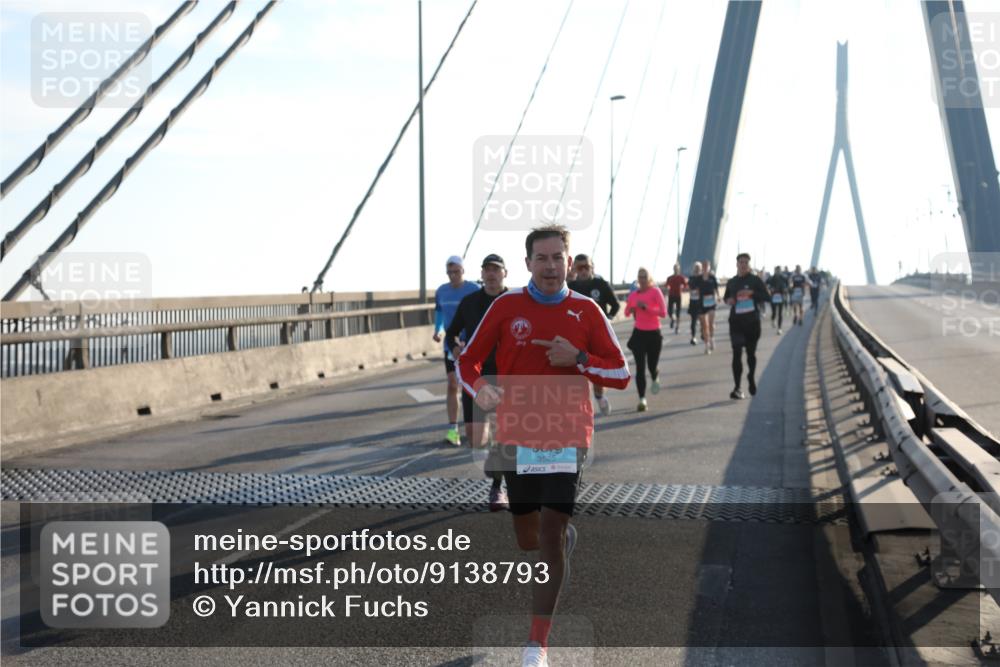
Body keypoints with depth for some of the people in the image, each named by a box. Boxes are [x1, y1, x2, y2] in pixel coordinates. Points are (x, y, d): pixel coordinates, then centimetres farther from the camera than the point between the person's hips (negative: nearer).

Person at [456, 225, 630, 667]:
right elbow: (467, 361, 5)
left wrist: (578, 359, -12)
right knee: (528, 540, 10)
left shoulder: (586, 311, 2)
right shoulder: (506, 306, 2)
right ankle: (567, 537, 49)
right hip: (517, 435, 2)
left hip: (567, 436, -1)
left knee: (550, 534, -12)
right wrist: (479, 389, -17)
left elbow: (621, 375, 4)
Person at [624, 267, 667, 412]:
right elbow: (626, 313, 17)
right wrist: (631, 310, -6)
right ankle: (642, 400, -4)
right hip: (639, 333, 2)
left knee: (652, 365, 8)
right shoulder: (633, 295, 3)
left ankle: (655, 379, 46)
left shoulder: (655, 291, -8)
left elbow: (663, 312, -16)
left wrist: (646, 307, -25)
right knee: (640, 368, -7)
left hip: (654, 333, -2)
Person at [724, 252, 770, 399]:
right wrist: (728, 300, -2)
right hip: (736, 321, 1)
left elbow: (765, 296, -4)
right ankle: (737, 387, -13)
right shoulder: (731, 282, 8)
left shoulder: (755, 280, 0)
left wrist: (752, 293, -20)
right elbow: (726, 296, 22)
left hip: (752, 320, -1)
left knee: (751, 352, 13)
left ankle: (751, 378, 38)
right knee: (737, 353, -10)